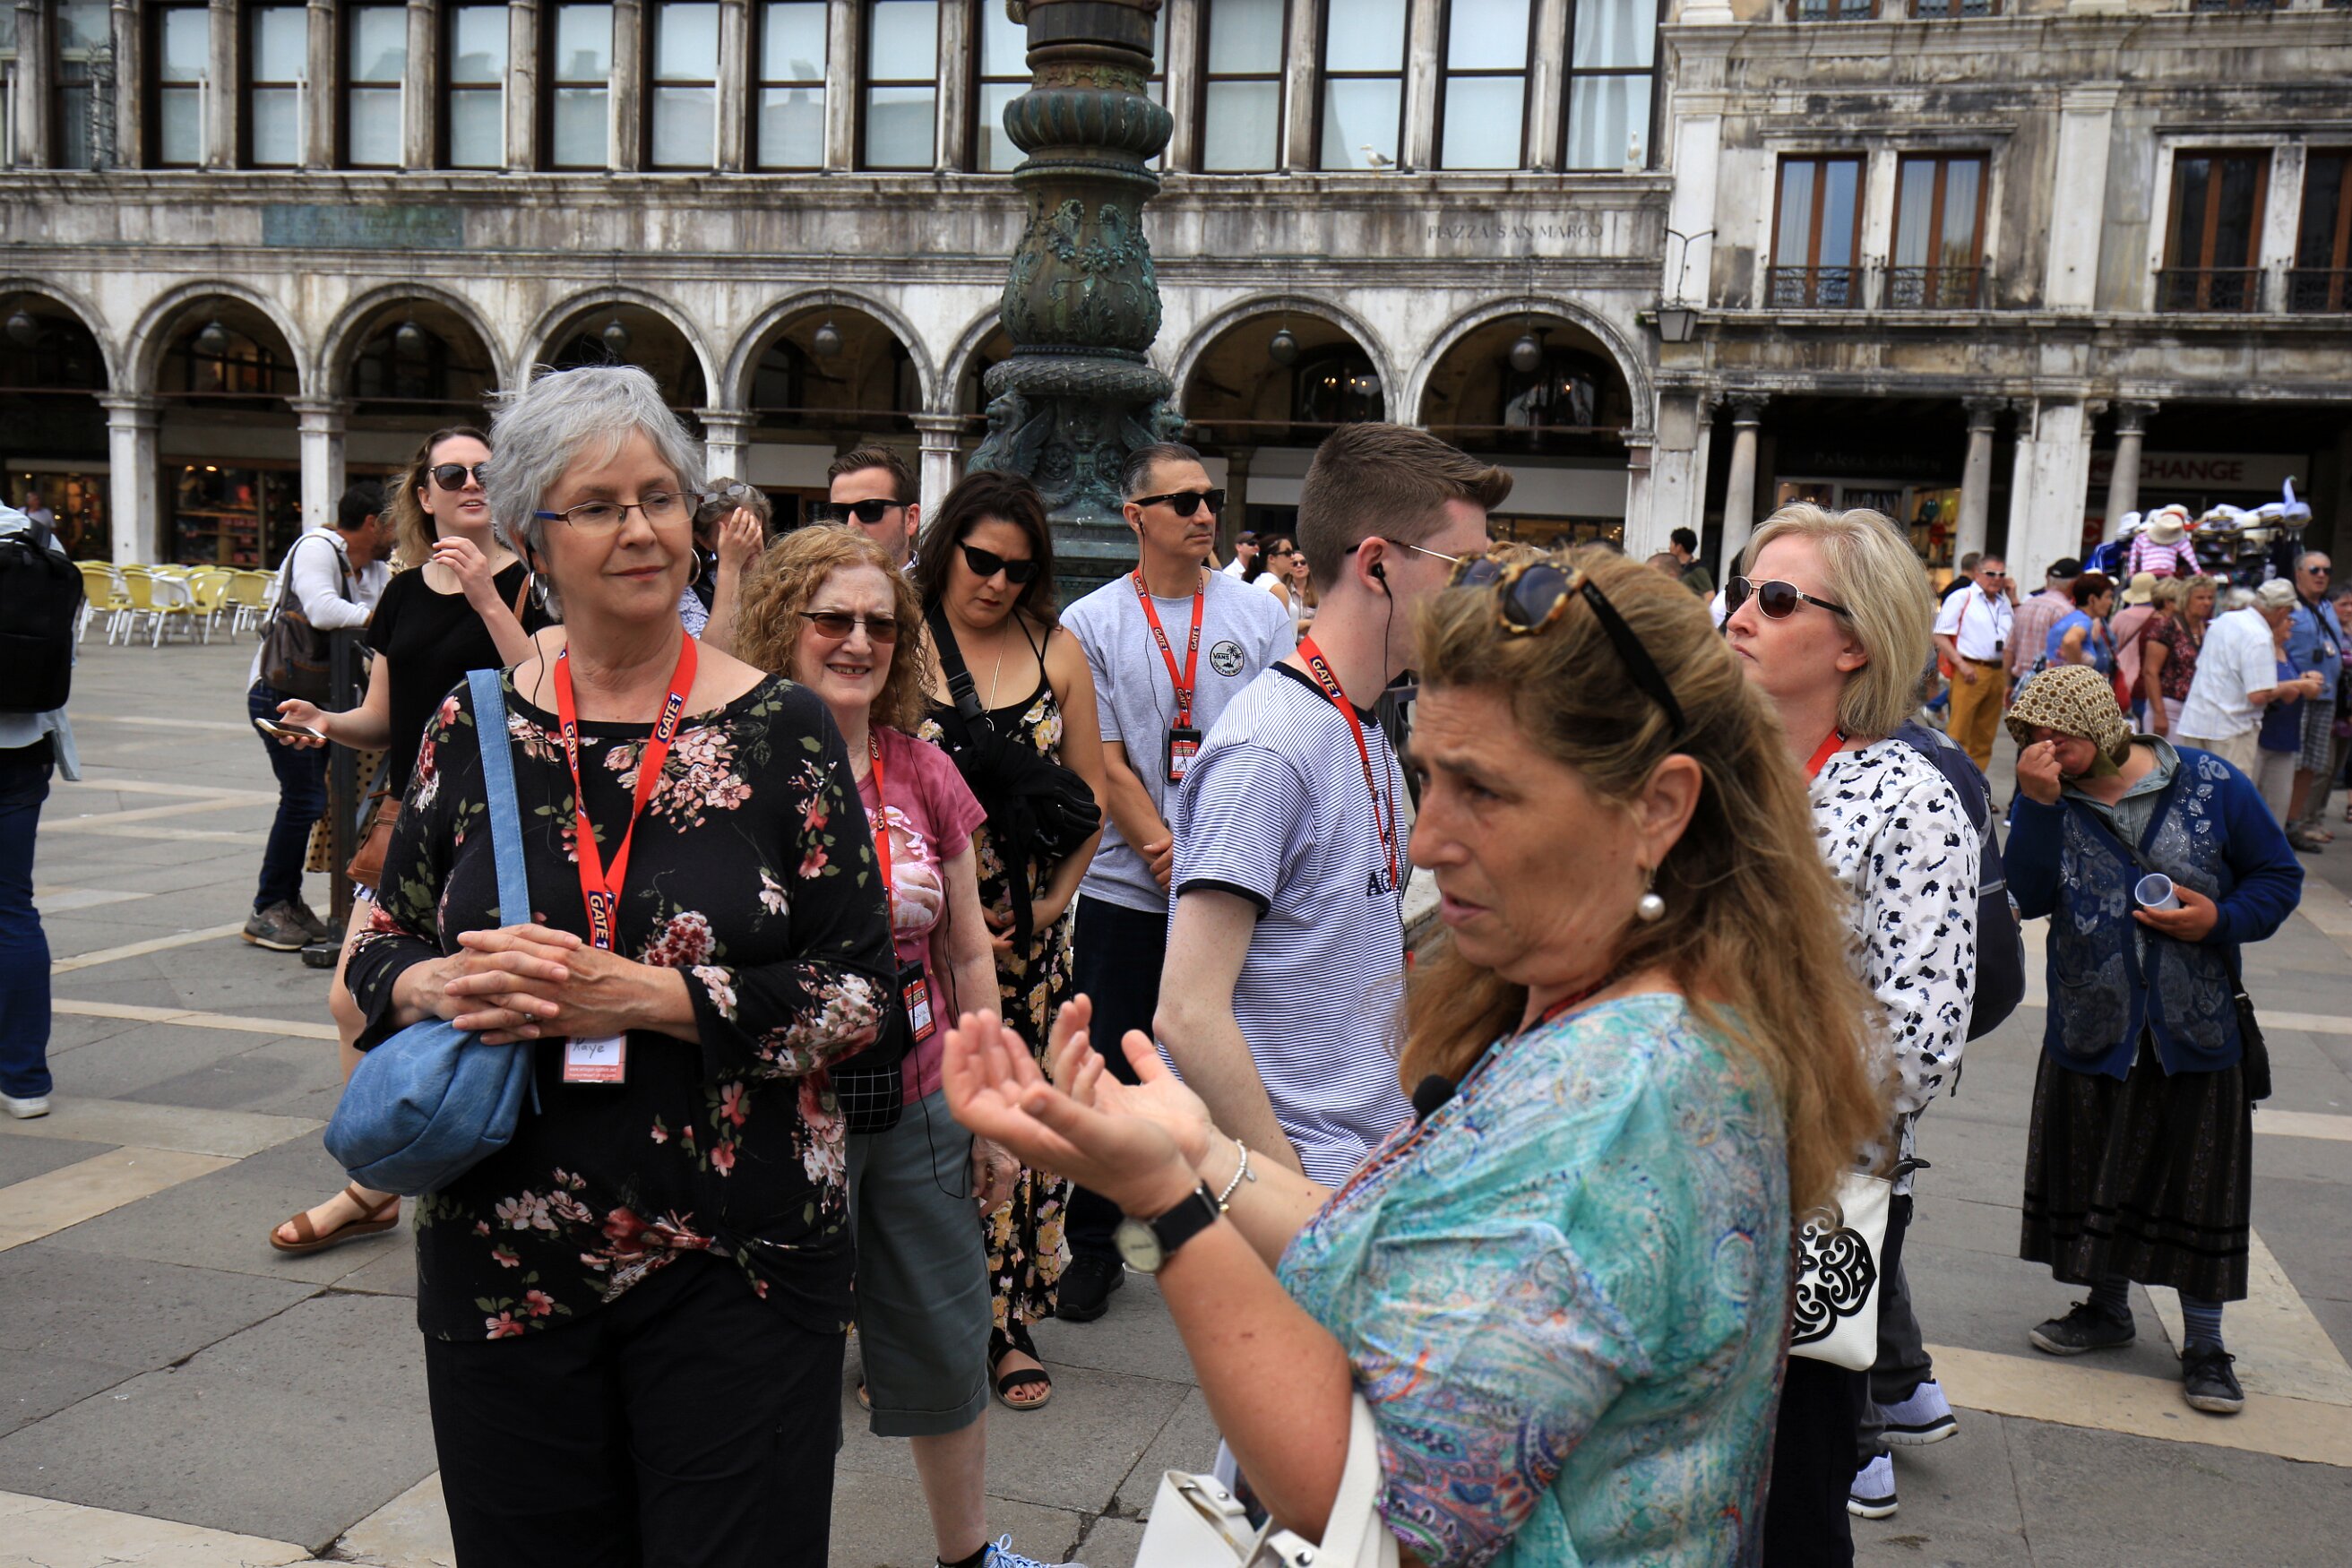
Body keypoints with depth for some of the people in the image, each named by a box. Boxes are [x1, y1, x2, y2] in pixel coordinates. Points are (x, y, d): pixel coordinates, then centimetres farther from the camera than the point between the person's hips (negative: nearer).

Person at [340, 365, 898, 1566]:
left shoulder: (781, 730, -5)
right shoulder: (473, 728, 3)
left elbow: (861, 991, -8)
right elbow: (378, 952, 11)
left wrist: (637, 995, -18)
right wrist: (445, 988, -12)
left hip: (737, 1267, -2)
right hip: (500, 1268, 3)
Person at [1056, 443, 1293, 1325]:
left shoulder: (1260, 615, 5)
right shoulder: (1090, 624, 1)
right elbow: (1103, 764, -4)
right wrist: (1164, 850, -15)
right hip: (1123, 889, -1)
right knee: (1107, 1073, 6)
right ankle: (1092, 1245, 22)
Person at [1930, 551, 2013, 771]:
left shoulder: (2005, 604, 18)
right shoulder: (1961, 598, -1)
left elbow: (2010, 644, 25)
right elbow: (1941, 636, -8)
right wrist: (1962, 665, -16)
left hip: (1997, 674, 7)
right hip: (1970, 671, -6)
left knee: (1984, 737, 10)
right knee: (1958, 733, -8)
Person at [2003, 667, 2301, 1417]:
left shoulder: (2210, 785, -10)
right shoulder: (2046, 799, -4)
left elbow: (2279, 876, 0)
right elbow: (2030, 896, -18)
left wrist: (2221, 919, -17)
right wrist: (2037, 801, -26)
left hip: (2195, 1028, -2)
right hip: (2092, 1027, 2)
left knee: (2199, 1182, 7)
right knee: (2094, 1171, 15)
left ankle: (2203, 1342, 23)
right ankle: (2107, 1308, 37)